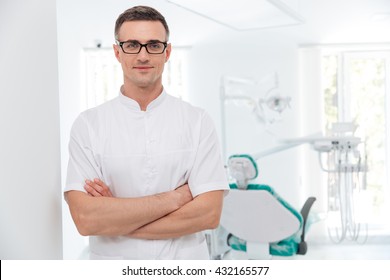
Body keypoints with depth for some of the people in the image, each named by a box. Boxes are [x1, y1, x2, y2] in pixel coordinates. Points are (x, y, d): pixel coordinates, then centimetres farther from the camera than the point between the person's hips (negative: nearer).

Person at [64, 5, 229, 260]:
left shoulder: (198, 121, -7)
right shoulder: (88, 124, -8)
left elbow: (209, 213, -16)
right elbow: (85, 219, -18)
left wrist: (115, 219, -18)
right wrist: (175, 197, -18)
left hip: (186, 258, 0)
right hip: (114, 263, 0)